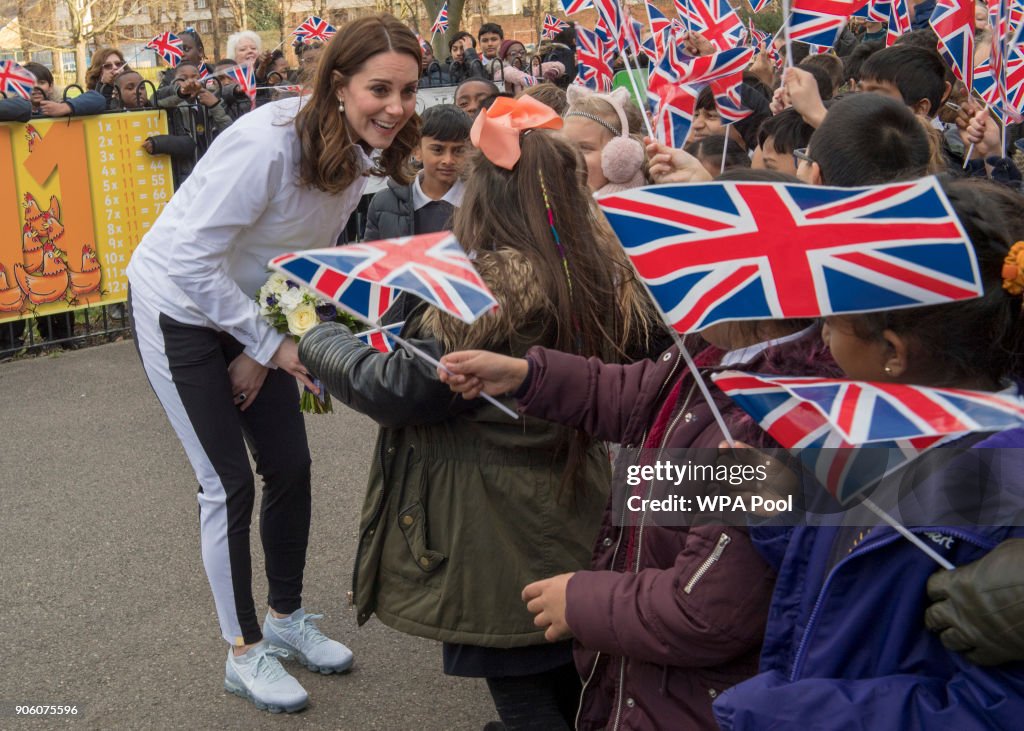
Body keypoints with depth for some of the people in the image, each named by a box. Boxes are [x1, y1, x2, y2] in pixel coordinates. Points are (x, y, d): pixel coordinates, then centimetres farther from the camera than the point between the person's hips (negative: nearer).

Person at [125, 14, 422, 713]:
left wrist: (262, 352, 0)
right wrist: (272, 344, -23)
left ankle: (288, 616, 29)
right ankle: (245, 652, 13)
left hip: (253, 312, 7)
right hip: (180, 307, -7)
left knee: (291, 466, 9)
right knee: (229, 484, -3)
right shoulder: (270, 143, -32)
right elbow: (192, 259, -29)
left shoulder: (360, 151, -8)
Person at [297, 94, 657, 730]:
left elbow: (395, 390, -19)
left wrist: (316, 341, -3)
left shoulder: (492, 289, -25)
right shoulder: (602, 269, -3)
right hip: (575, 512, 8)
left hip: (500, 535, -8)